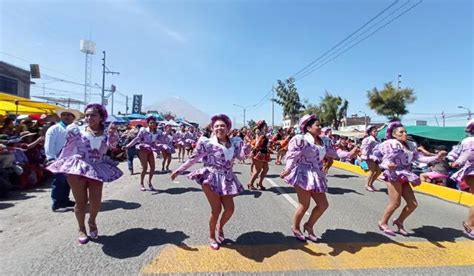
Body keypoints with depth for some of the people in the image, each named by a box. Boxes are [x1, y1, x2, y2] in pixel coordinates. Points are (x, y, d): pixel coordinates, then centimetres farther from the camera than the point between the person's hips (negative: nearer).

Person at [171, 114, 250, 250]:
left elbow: (240, 156, 13)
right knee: (216, 209, -1)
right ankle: (211, 237, 24)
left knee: (230, 209, 5)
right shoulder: (207, 142, -9)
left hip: (226, 178, 5)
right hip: (211, 177, -4)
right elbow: (193, 159, -4)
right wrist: (178, 170, -6)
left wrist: (246, 150, -9)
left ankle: (220, 226, 38)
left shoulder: (235, 142, 2)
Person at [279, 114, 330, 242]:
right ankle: (295, 228, 28)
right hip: (303, 175, -8)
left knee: (323, 204, 10)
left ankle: (309, 225, 32)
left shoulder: (321, 141, 11)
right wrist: (288, 169, -38)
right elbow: (292, 155, -24)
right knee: (304, 205, 1)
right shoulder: (301, 139, -15)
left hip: (316, 176, 8)